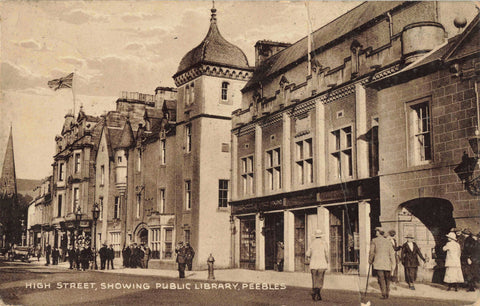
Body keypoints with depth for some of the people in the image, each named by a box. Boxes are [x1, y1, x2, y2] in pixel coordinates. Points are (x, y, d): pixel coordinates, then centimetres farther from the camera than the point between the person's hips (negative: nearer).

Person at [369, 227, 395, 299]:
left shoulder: (374, 241, 0)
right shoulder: (388, 241, 10)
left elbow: (371, 252, 0)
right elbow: (392, 253, 6)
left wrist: (370, 261, 14)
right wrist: (393, 264, 8)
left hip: (378, 263, -3)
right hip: (387, 263, 3)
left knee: (381, 278, -5)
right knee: (387, 279, 12)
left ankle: (384, 294, -13)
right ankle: (387, 294, 15)